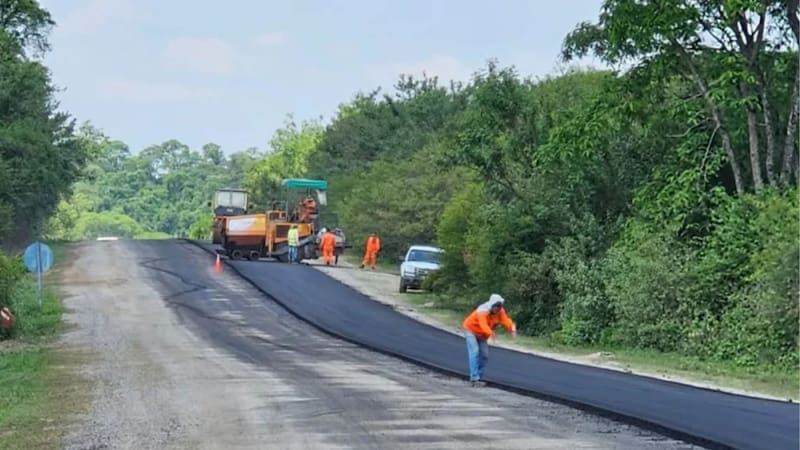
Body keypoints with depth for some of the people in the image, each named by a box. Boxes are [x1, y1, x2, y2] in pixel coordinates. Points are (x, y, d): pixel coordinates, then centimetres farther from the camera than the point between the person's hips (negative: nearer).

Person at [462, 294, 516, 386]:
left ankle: (478, 377, 13)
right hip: (471, 330, -7)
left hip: (482, 334, 7)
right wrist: (490, 333, -71)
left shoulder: (500, 311, -15)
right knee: (475, 352, -20)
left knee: (485, 355, 2)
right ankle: (474, 378, -23)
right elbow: (483, 324, -52)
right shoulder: (482, 311, -35)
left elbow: (505, 320, -30)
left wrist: (512, 329, -52)